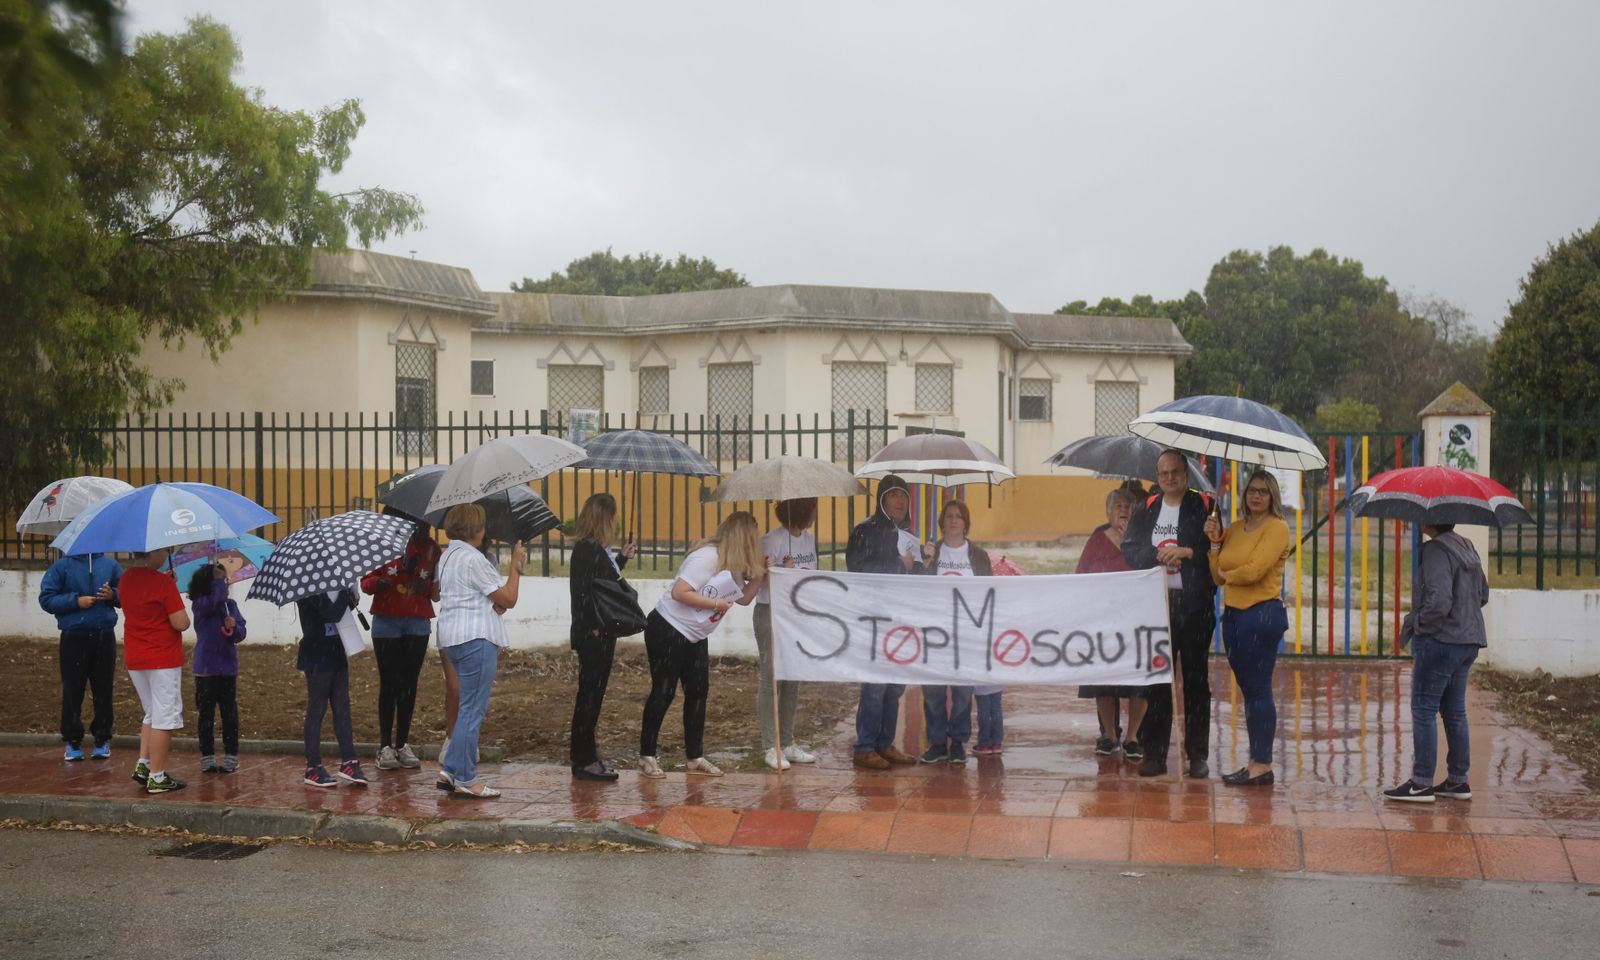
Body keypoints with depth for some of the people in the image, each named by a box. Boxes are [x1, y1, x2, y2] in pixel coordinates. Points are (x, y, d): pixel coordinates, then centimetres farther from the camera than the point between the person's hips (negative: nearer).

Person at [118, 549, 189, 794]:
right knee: (165, 717, 0)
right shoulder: (162, 583, -18)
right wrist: (183, 615, 3)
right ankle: (157, 777, 1)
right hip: (163, 659, -8)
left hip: (134, 659, 8)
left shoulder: (125, 579, 6)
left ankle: (143, 765, 16)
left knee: (152, 714, 22)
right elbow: (181, 623, -19)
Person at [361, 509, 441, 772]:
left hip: (418, 624, 2)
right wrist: (377, 582, -18)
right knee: (389, 683, -3)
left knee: (409, 684, 4)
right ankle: (385, 746, 2)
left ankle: (403, 744, 11)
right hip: (387, 621, -2)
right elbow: (365, 582, 3)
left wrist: (426, 586, -13)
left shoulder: (429, 549, 5)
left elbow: (437, 590, 9)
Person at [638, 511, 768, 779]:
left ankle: (695, 757, 11)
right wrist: (715, 603, -22)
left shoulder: (733, 565, 6)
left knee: (698, 691, 6)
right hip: (668, 629, -9)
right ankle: (647, 756, 2)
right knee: (663, 692, -6)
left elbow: (744, 598, 13)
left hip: (694, 637, 9)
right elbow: (679, 592, -28)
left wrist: (760, 575, -1)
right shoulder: (707, 557, -22)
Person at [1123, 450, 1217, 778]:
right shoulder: (1146, 510, 12)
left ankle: (1198, 755, 8)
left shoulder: (1203, 507, 1)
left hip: (1194, 604, -3)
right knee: (1156, 679, 4)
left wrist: (1188, 552, -17)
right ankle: (1154, 753, 7)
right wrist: (1159, 555, -12)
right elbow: (1129, 551, 3)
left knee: (1196, 680, 3)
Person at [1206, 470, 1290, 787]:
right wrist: (1215, 541, 1)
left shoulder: (1276, 528, -7)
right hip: (1233, 613, 8)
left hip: (1262, 613, -8)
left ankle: (1262, 765, -1)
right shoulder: (1235, 529, 15)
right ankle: (1255, 761, 18)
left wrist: (1227, 574, 0)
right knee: (1248, 688, 11)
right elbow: (1218, 576, 11)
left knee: (1258, 689, -5)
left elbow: (1255, 570, -18)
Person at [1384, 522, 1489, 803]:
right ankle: (1458, 780, 19)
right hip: (1469, 640, 9)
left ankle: (1421, 782, -1)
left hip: (1441, 641, -9)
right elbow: (1483, 593, 21)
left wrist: (1417, 622, -10)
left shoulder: (1436, 550, -17)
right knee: (1454, 711, 15)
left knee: (1423, 709, -3)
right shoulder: (1467, 548, 12)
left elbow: (1439, 601, -25)